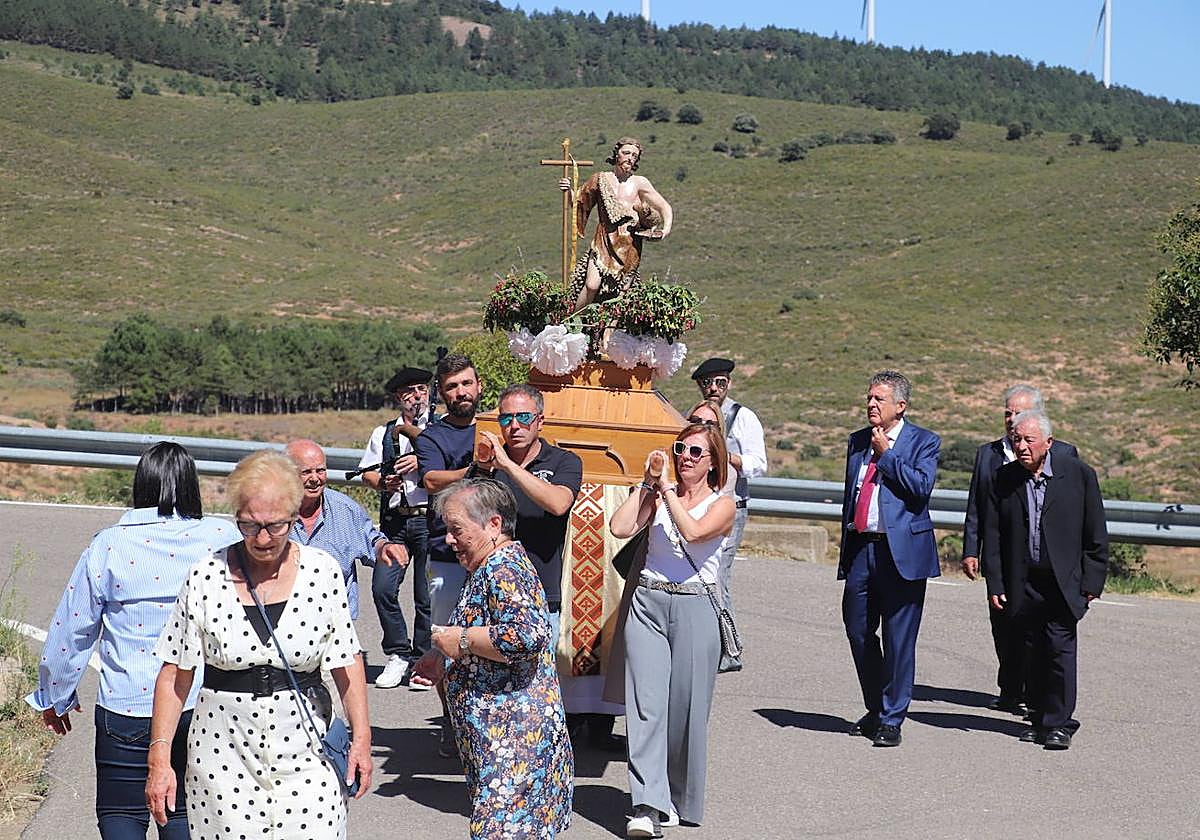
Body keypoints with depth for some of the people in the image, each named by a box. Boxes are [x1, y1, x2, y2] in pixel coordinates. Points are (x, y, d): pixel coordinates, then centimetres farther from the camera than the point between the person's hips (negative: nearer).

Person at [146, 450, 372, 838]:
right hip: (224, 755, 0)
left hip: (303, 752, 0)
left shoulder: (322, 572, -2)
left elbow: (346, 662, 6)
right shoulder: (207, 578, -4)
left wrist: (361, 737, -1)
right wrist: (159, 758, -5)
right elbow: (175, 674, -1)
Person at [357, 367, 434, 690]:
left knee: (426, 595, 0)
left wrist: (421, 462, -14)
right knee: (382, 587, -7)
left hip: (430, 519, -3)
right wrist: (383, 483, -5)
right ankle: (398, 656, 7)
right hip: (394, 520, 3)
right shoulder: (383, 433, 17)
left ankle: (422, 661, 12)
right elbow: (367, 473, 15)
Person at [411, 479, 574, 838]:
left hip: (512, 737, -11)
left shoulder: (504, 569, -14)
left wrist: (463, 640, -18)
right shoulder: (491, 568, 19)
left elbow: (526, 634, -30)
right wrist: (445, 660, 18)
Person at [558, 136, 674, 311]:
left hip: (629, 249, 0)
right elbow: (578, 203, 17)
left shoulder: (639, 183, 3)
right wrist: (568, 190, -2)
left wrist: (666, 229, -13)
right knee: (592, 286, -20)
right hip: (603, 245, 0)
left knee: (621, 293, 1)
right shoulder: (600, 179, 6)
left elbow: (665, 208, 4)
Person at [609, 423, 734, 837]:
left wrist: (666, 486, -10)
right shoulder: (658, 495, 12)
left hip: (694, 607, -2)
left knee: (685, 706, 1)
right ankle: (648, 806, -14)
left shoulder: (722, 504, 3)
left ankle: (680, 801, 18)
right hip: (647, 602, 2)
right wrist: (647, 482, -1)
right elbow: (620, 528, -3)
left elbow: (692, 532, -17)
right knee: (646, 703, -9)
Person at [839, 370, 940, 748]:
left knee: (898, 638, -2)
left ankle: (892, 719, 7)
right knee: (858, 631, 9)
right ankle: (875, 710, 25)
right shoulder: (858, 441, 16)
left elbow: (922, 486, -15)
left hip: (901, 550, -5)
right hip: (861, 547, 6)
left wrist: (886, 454, -10)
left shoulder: (923, 442, 0)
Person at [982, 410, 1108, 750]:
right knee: (1039, 650, 8)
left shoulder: (1079, 474, -2)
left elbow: (1096, 536, 1)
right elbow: (992, 536, 4)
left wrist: (1092, 582, -3)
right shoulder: (1004, 480, 3)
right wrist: (995, 585, -1)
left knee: (1060, 647, -7)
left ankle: (1058, 723, 2)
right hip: (1024, 582, 2)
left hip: (1064, 581, -2)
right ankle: (1041, 717, 21)